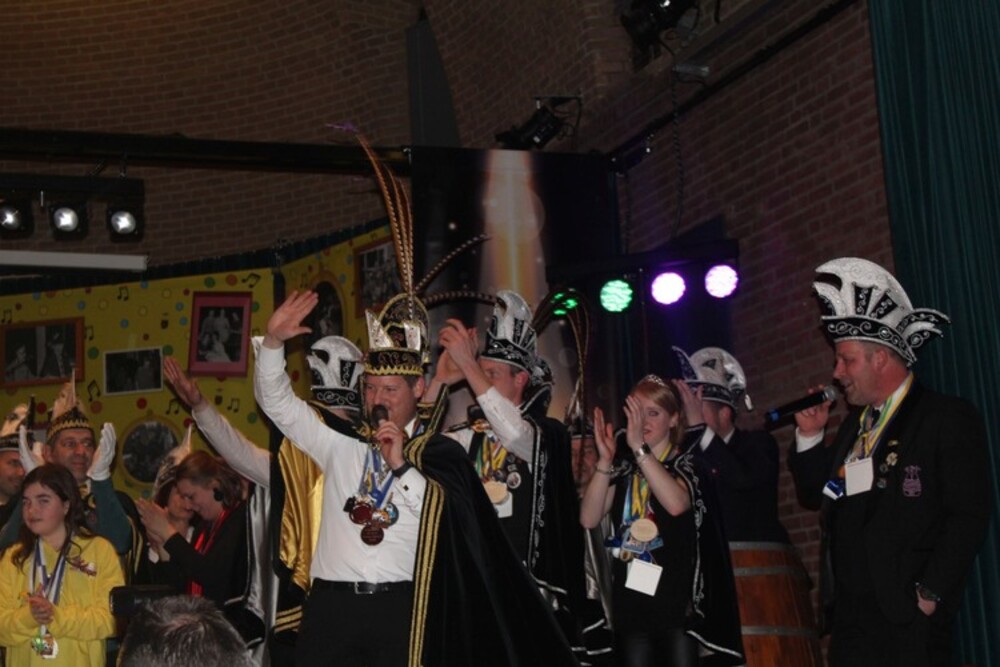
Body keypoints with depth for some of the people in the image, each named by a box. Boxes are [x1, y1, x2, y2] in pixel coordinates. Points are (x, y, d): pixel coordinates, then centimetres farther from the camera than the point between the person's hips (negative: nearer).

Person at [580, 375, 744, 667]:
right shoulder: (624, 468, 9)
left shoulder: (688, 463, 1)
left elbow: (677, 503, -23)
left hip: (678, 600, -3)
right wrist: (605, 460, -15)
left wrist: (640, 448, -25)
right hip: (631, 602, 3)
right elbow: (589, 519, -4)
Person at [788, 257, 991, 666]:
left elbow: (968, 518, -13)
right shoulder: (855, 423, 18)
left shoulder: (948, 418, -6)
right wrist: (809, 436, 9)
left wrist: (929, 596, -15)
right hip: (849, 618, 7)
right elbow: (814, 497, 22)